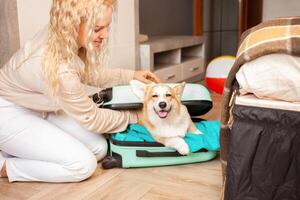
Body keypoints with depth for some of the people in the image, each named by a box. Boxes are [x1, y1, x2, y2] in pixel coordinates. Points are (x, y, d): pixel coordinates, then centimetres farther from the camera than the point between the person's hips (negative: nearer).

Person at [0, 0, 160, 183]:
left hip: (37, 108, 9)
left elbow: (89, 73, 8)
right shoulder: (58, 68, -38)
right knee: (83, 164, -17)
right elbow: (91, 119, -20)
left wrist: (131, 75, 2)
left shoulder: (62, 36, -15)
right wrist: (135, 115, -7)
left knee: (99, 148, 1)